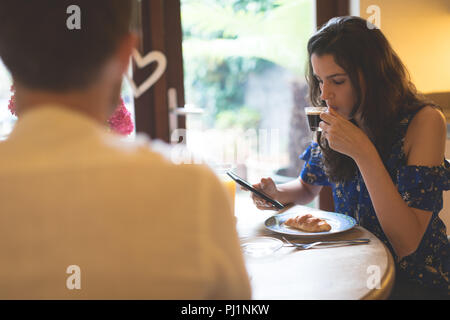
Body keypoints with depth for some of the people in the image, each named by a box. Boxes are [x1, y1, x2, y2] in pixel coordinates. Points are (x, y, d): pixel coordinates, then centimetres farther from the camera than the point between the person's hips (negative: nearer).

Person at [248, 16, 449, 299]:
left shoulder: (424, 121, -18)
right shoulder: (336, 120, -1)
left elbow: (406, 244, -23)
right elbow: (308, 187, 17)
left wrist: (363, 152, -30)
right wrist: (277, 194, -7)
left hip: (416, 280, -5)